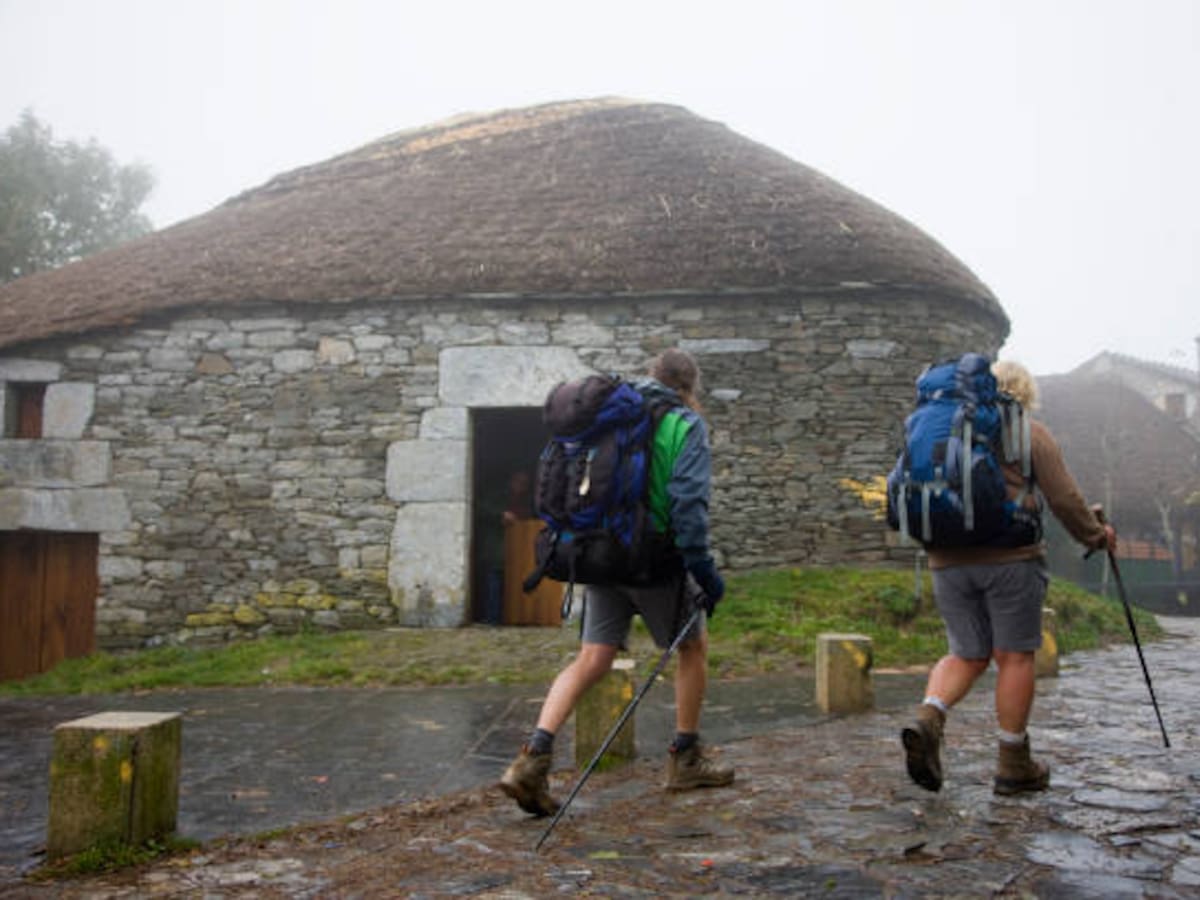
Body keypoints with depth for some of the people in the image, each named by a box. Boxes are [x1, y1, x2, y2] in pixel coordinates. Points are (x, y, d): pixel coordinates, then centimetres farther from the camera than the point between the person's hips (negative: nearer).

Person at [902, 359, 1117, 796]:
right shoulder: (1031, 434, 2)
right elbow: (1064, 498, -2)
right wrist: (1095, 534, 14)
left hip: (949, 560, 5)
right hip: (1009, 555, -4)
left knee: (967, 656, 13)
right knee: (1015, 656, 7)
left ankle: (927, 722, -13)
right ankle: (1013, 766, 13)